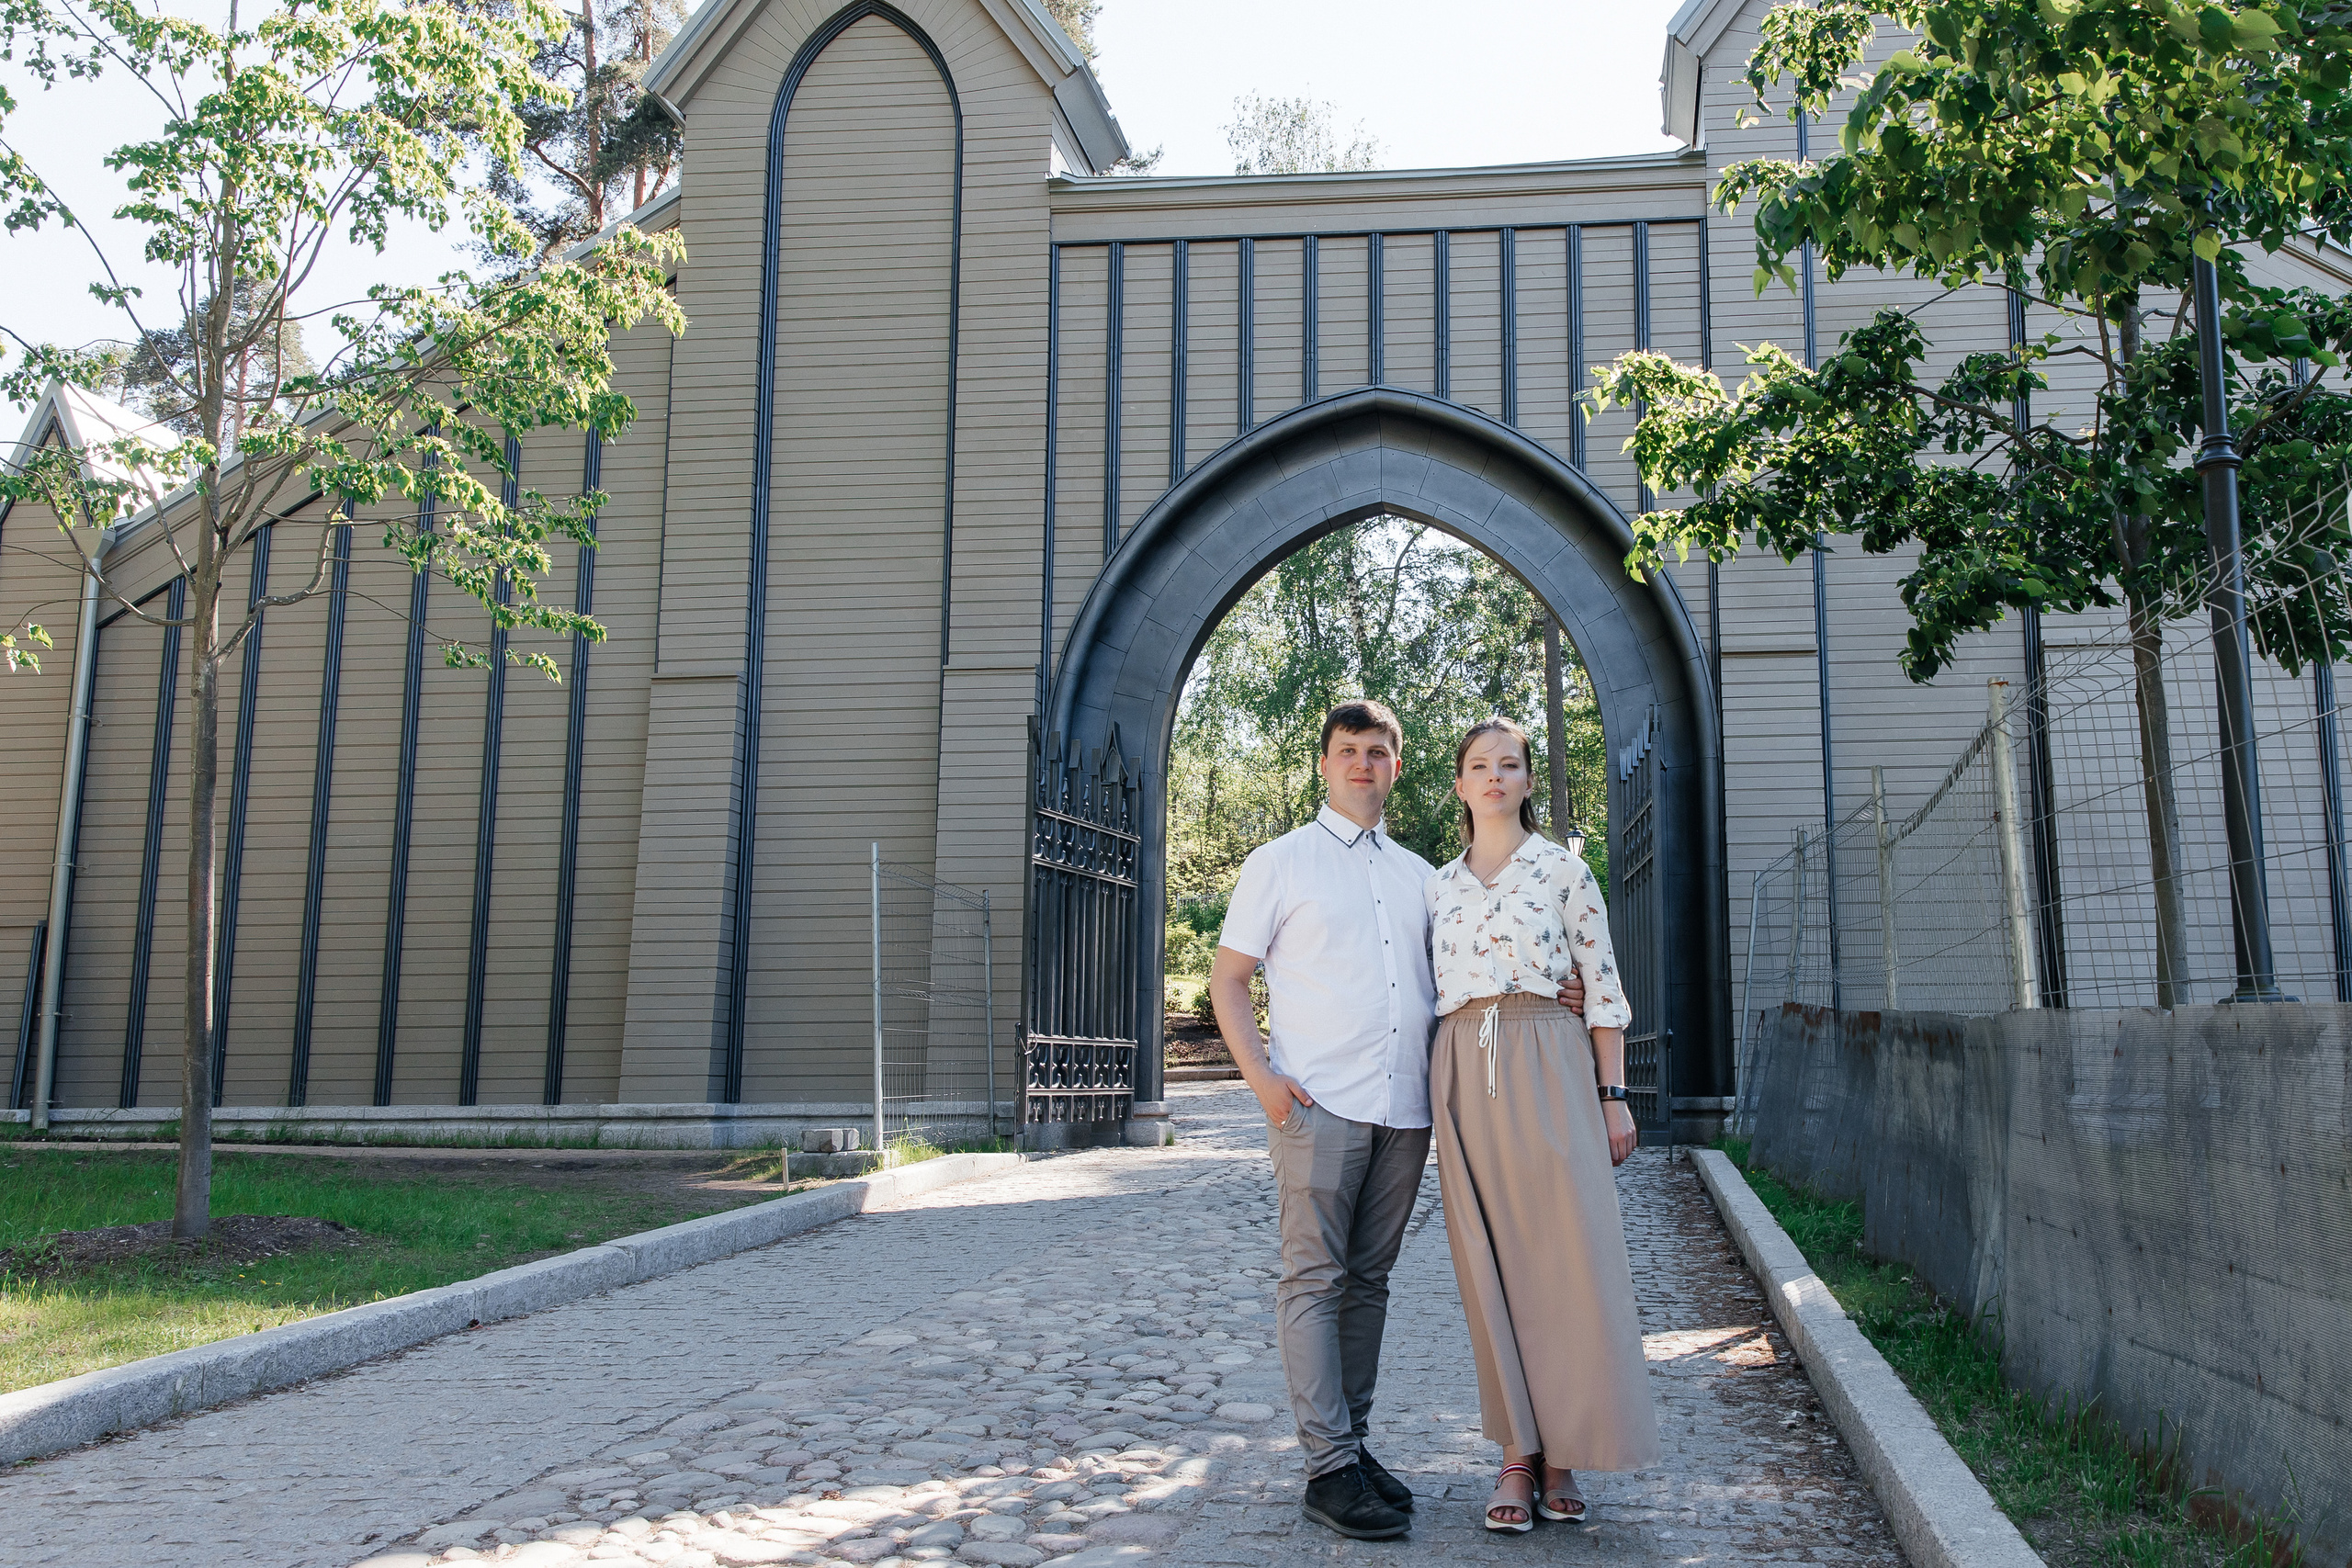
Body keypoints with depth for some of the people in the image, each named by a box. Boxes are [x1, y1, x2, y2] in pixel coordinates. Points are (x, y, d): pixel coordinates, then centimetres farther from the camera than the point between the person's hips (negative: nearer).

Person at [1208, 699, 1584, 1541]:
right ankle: (1329, 1468, -1)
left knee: (1368, 1281, 10)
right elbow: (1227, 979, 3)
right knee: (1314, 1281, -4)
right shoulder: (1279, 863, 5)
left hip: (1404, 1108, 5)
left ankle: (1353, 1443, 19)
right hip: (1319, 1104, -4)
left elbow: (1447, 982, 24)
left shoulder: (1418, 874, 18)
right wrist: (1263, 1076, -10)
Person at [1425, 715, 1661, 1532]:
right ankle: (1517, 1457, 9)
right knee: (1491, 1266, 3)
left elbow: (1602, 983, 2)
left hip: (1547, 1066, -3)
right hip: (1463, 1074, 3)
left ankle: (1563, 1452, 6)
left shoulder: (1563, 868, 5)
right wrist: (1429, 1097, 10)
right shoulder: (1438, 884, 14)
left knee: (1569, 1252, -6)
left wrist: (1613, 1094, -3)